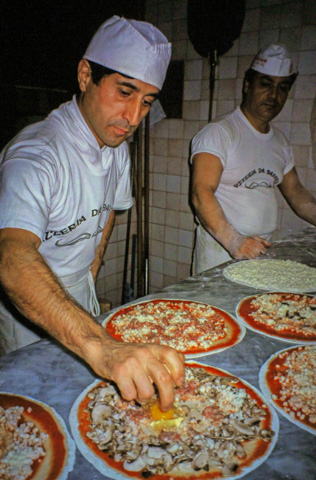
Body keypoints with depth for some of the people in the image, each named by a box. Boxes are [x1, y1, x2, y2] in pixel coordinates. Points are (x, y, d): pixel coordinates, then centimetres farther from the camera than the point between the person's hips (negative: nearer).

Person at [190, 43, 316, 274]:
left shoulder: (280, 141, 13)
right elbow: (201, 195, -23)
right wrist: (234, 241, -34)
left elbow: (295, 192, 20)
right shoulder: (219, 132, -11)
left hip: (263, 250, 6)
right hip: (220, 250, -6)